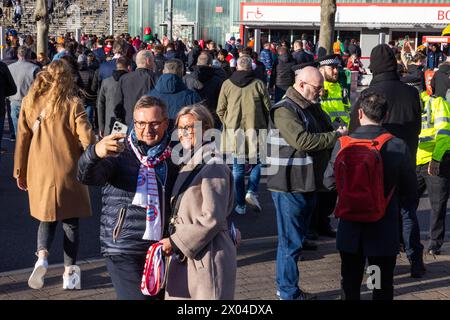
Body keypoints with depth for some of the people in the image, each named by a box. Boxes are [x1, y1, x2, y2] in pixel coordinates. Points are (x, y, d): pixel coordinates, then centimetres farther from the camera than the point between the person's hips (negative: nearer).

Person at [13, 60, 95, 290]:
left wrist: (20, 171, 12)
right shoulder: (72, 103, -7)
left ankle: (42, 256, -9)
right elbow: (86, 137, -12)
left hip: (39, 172, 3)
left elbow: (22, 139, 4)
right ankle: (70, 273, 13)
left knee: (47, 217, 17)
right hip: (68, 171, -2)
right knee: (70, 220, 10)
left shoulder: (29, 102, 1)